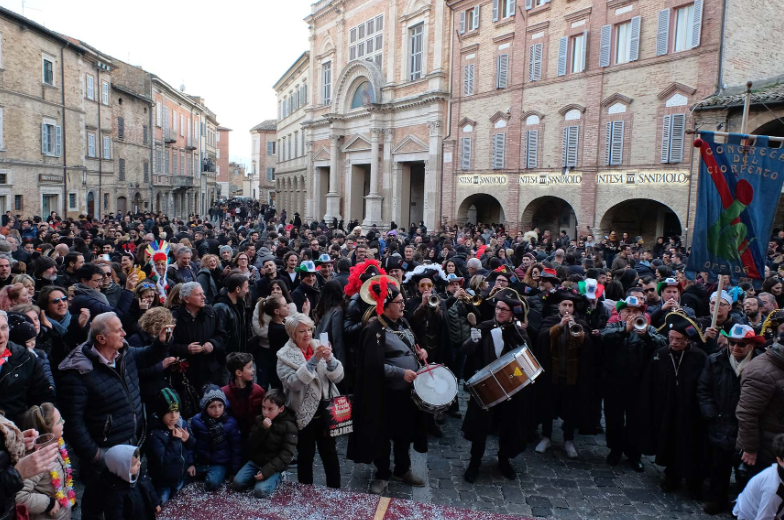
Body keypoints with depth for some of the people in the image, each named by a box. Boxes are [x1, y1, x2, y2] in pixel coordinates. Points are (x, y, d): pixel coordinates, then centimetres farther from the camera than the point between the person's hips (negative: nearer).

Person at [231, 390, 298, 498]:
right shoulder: (259, 420, 2)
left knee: (260, 491, -23)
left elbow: (286, 454, -17)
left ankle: (277, 477, 3)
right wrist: (263, 429, -22)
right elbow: (252, 444, -5)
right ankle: (256, 477, 12)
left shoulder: (289, 426, -14)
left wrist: (267, 471, -24)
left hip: (274, 466, -5)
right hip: (255, 461, 5)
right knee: (237, 483, -11)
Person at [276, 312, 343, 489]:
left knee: (330, 453, 12)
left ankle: (335, 491, 27)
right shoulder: (285, 355, -8)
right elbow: (294, 382, -23)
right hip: (303, 413, -3)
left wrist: (329, 359, -23)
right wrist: (313, 360, -29)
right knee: (306, 456, 12)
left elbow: (338, 377, -4)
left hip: (325, 411, 3)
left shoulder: (319, 347, 2)